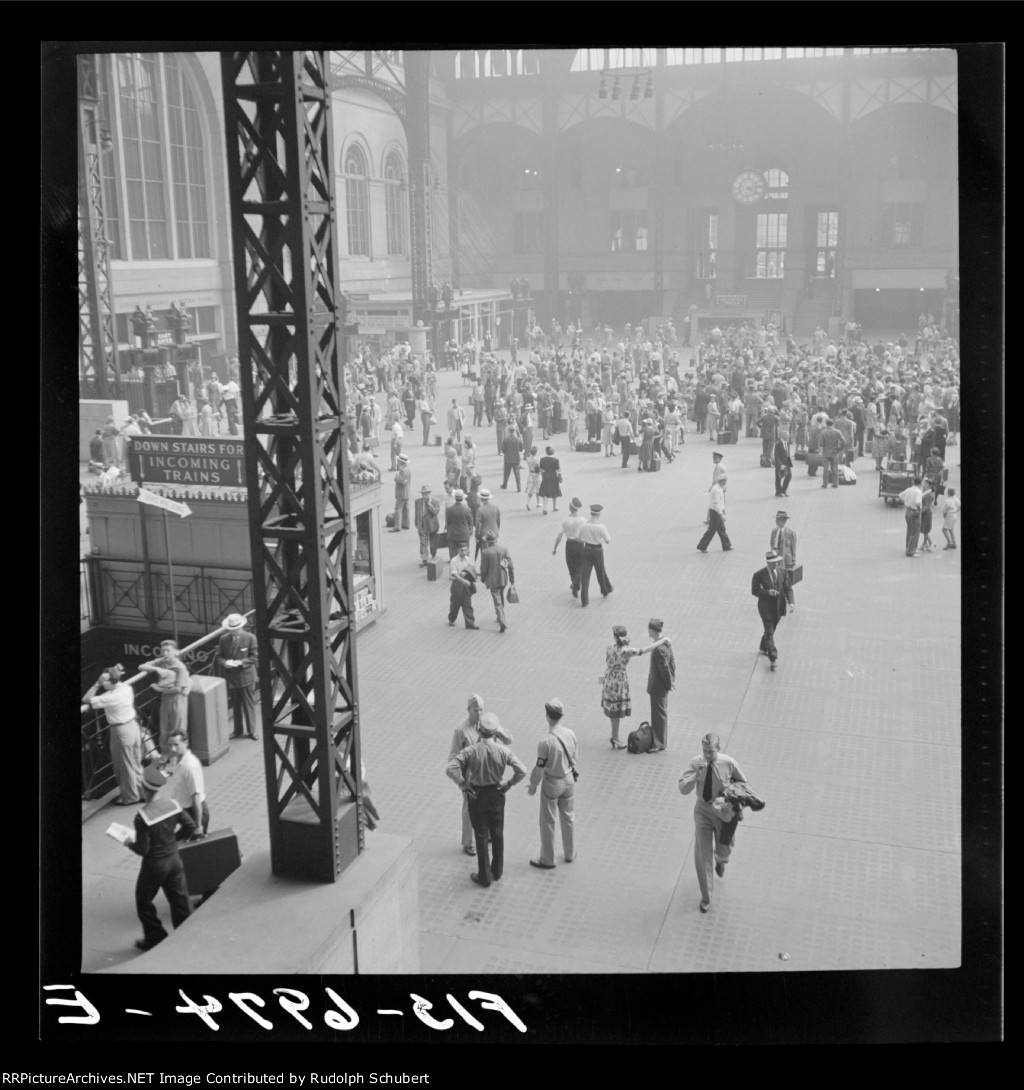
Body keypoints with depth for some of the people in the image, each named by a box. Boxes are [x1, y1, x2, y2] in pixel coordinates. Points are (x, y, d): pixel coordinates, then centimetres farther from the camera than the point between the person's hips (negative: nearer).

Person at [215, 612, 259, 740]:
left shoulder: (250, 638, -8)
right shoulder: (223, 639, 1)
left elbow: (254, 656, -8)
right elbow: (218, 657, 4)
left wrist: (240, 662, -20)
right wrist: (225, 663, -18)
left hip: (246, 676, -3)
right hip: (230, 677, 3)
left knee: (249, 704, 5)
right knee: (235, 705, 13)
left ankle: (251, 730, 16)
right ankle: (238, 730, 26)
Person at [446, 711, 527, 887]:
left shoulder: (471, 751, -21)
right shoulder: (503, 751, -16)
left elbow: (450, 769, -30)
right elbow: (522, 771, -21)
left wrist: (463, 785, -16)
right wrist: (508, 785, -6)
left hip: (477, 795, -2)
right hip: (497, 794, 2)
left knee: (481, 836, 11)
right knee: (497, 834, 20)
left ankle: (484, 876, 21)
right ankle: (497, 871, 34)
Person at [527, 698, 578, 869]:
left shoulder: (545, 742, -28)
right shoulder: (570, 734, -12)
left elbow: (540, 767, -19)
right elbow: (573, 758, 3)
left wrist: (533, 785, -2)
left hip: (551, 784, -5)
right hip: (569, 780, 5)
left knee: (547, 822, 12)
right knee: (568, 817, 23)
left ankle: (547, 859, 25)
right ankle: (570, 853, 38)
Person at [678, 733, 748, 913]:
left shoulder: (729, 763, -18)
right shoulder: (696, 763, -18)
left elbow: (742, 782, 2)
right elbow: (683, 789, -20)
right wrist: (696, 775, -35)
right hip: (703, 811, 0)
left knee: (724, 850, 18)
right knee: (702, 856, 3)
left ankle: (720, 860, 59)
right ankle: (705, 897, 21)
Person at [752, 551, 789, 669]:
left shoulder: (782, 571, -3)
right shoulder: (759, 574, -15)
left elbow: (787, 588, 3)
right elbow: (754, 591, -10)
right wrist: (767, 592, -26)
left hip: (779, 606, 5)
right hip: (766, 607, -5)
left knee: (771, 630, 21)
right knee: (769, 633, -9)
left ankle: (764, 648, 45)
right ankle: (772, 658, -11)